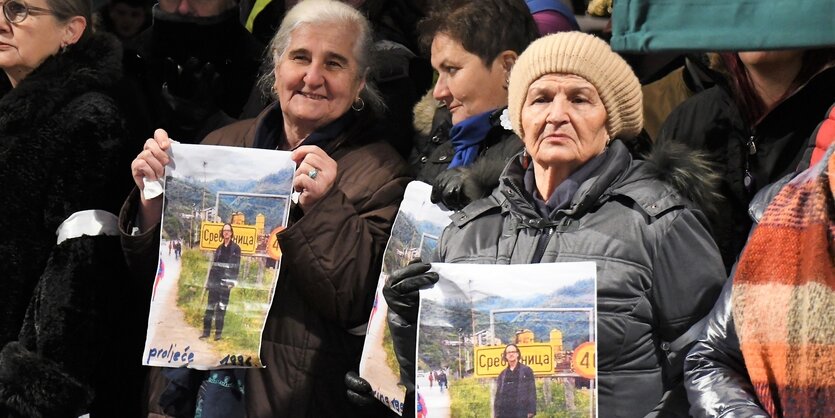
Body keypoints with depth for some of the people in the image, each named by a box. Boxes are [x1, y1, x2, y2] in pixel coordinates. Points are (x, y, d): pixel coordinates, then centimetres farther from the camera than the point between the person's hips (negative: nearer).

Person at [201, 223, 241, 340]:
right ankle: (206, 331, 4)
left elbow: (236, 266, -4)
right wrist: (208, 282, 12)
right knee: (210, 306, 2)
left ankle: (218, 332, 2)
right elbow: (214, 265, 16)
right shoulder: (219, 248, 15)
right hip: (215, 281, 4)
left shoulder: (235, 248, 1)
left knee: (221, 307, -2)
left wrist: (232, 281, -13)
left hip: (225, 282, -4)